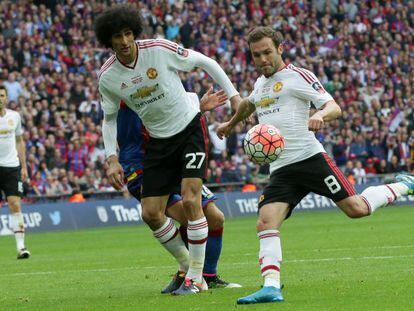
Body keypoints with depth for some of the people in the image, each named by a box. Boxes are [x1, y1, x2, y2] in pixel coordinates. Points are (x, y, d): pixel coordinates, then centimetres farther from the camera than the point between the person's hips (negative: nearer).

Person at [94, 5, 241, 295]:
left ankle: (196, 277, -6)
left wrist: (234, 95, -5)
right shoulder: (107, 77, -8)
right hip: (159, 141, 4)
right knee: (151, 214, -2)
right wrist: (112, 158, -2)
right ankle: (188, 265, 19)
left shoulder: (161, 49, -18)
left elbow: (206, 62, -5)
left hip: (191, 127, -4)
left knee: (190, 200, -18)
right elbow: (109, 118, 8)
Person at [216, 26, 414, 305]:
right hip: (280, 170, 6)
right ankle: (271, 287, -24)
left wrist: (320, 116, -32)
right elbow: (249, 104, 46)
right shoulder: (260, 83, 20)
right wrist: (231, 123, 58)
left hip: (309, 157, -6)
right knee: (266, 223, -17)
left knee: (356, 209, -11)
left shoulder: (298, 76, -2)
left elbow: (334, 107, -11)